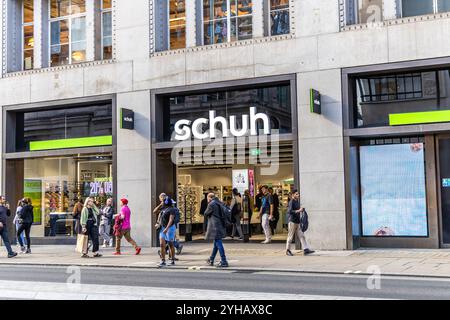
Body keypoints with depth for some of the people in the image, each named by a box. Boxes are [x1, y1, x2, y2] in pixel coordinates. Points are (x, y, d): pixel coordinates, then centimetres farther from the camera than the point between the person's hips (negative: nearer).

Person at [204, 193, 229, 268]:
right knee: (216, 243, 16)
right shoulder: (219, 203, 13)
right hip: (221, 226, 9)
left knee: (218, 243, -8)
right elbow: (224, 215, 17)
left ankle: (224, 262, -10)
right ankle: (211, 260, 29)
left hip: (215, 227, -9)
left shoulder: (211, 204, -11)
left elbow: (206, 214, -2)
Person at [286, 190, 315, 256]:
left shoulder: (297, 201, 15)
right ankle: (288, 250, 10)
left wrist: (301, 210, 10)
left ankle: (306, 249, -1)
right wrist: (298, 210, -23)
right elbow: (290, 211, -22)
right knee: (291, 236, 0)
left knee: (302, 236, 2)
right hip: (292, 221, -8)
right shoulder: (291, 202, -11)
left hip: (297, 222, 8)